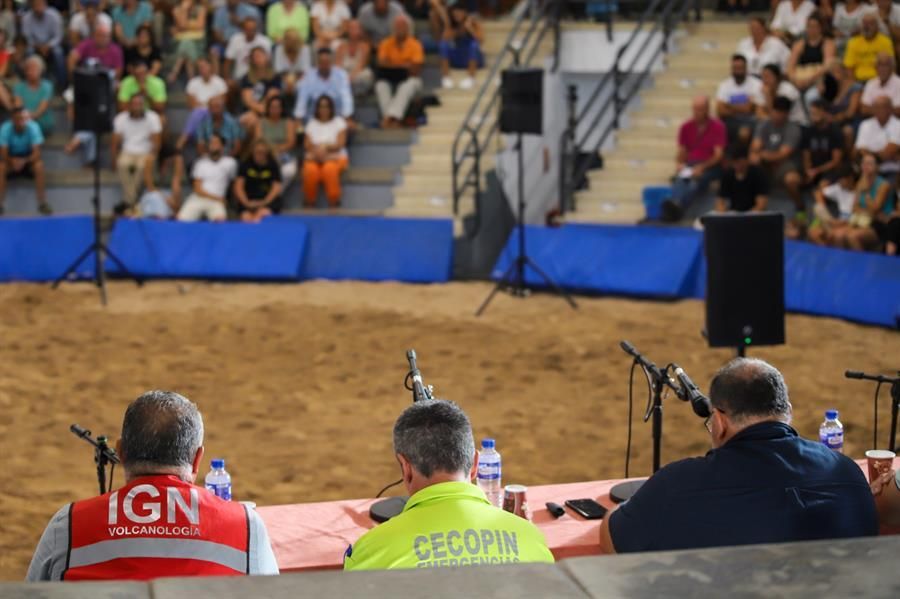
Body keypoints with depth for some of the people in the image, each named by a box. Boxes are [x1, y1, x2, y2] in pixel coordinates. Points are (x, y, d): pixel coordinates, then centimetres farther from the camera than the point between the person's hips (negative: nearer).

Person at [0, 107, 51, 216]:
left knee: (39, 165, -31)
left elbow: (37, 153, -24)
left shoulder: (33, 127, -22)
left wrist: (24, 161, -42)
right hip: (11, 158, 0)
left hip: (28, 159, 0)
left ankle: (42, 203, -21)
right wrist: (13, 161, -43)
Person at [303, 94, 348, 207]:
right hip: (314, 158, 1)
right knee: (310, 170, -35)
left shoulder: (339, 122, 6)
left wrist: (326, 148, -24)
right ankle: (310, 201, -20)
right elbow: (308, 144, 3)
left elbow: (340, 144, -5)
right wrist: (317, 151, -19)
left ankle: (333, 201, -28)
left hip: (335, 157, -1)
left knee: (329, 169, -38)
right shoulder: (311, 123, 13)